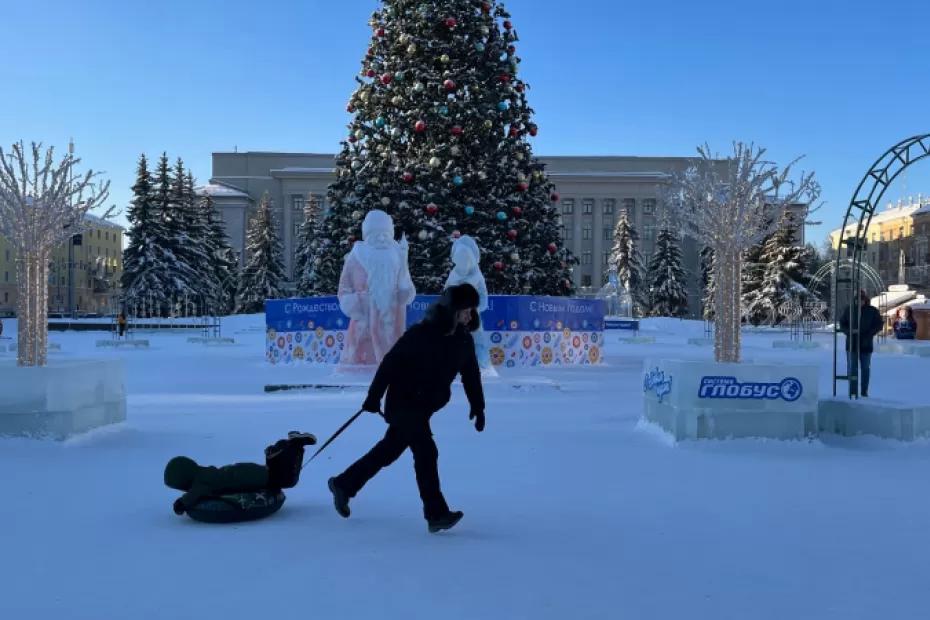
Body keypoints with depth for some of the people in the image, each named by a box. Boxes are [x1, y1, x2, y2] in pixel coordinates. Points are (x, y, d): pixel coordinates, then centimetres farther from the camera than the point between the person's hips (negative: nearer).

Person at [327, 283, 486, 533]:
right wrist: (374, 396, -14)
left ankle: (343, 485, 32)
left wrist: (478, 406, 8)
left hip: (425, 407, 7)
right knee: (426, 451, -13)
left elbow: (471, 375, 10)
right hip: (403, 403, -7)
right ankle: (436, 514, -6)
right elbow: (390, 363, -16)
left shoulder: (464, 340, -1)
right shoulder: (420, 334, -20)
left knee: (388, 451, 16)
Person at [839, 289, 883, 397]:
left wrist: (869, 334, -11)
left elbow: (879, 324, 3)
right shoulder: (849, 309, 2)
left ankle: (864, 390, 17)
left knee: (865, 368, 8)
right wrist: (849, 332, -10)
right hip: (851, 344, 0)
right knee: (852, 367, -2)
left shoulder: (872, 310, 0)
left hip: (866, 345, 0)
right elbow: (842, 323, 9)